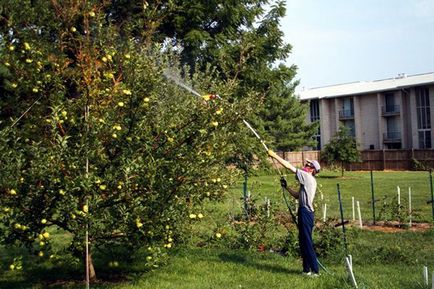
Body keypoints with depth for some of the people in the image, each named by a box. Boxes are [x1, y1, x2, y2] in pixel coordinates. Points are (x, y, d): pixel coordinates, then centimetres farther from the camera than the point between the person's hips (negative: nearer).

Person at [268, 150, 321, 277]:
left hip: (306, 213, -10)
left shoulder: (307, 177, -9)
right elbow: (297, 195, 22)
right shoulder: (309, 180, 18)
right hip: (305, 212, 10)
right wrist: (286, 187, 14)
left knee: (307, 242, -6)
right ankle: (307, 269, 19)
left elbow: (289, 166, -11)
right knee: (303, 242, 13)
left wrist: (274, 155, -7)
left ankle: (315, 270, -2)